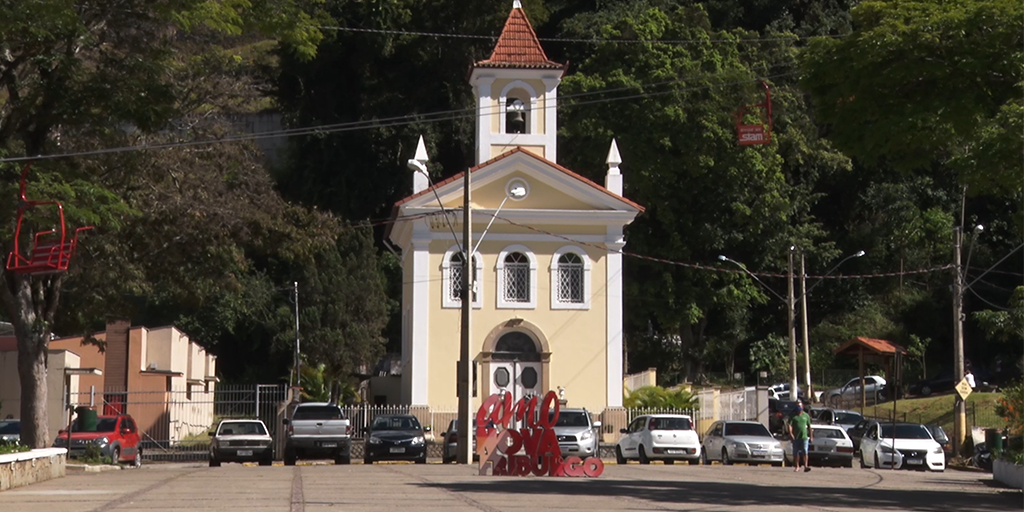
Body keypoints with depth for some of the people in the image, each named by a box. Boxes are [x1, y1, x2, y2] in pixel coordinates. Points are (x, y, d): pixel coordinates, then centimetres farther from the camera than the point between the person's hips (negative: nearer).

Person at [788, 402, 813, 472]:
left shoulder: (806, 415, 10)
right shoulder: (793, 416, 4)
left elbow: (809, 426, 14)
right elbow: (790, 425, -5)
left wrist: (811, 436, 11)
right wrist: (790, 433, -20)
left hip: (804, 437, 0)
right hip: (795, 437, 0)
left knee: (805, 452, -11)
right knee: (796, 453, 6)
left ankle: (806, 466, -18)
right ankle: (797, 466, 16)